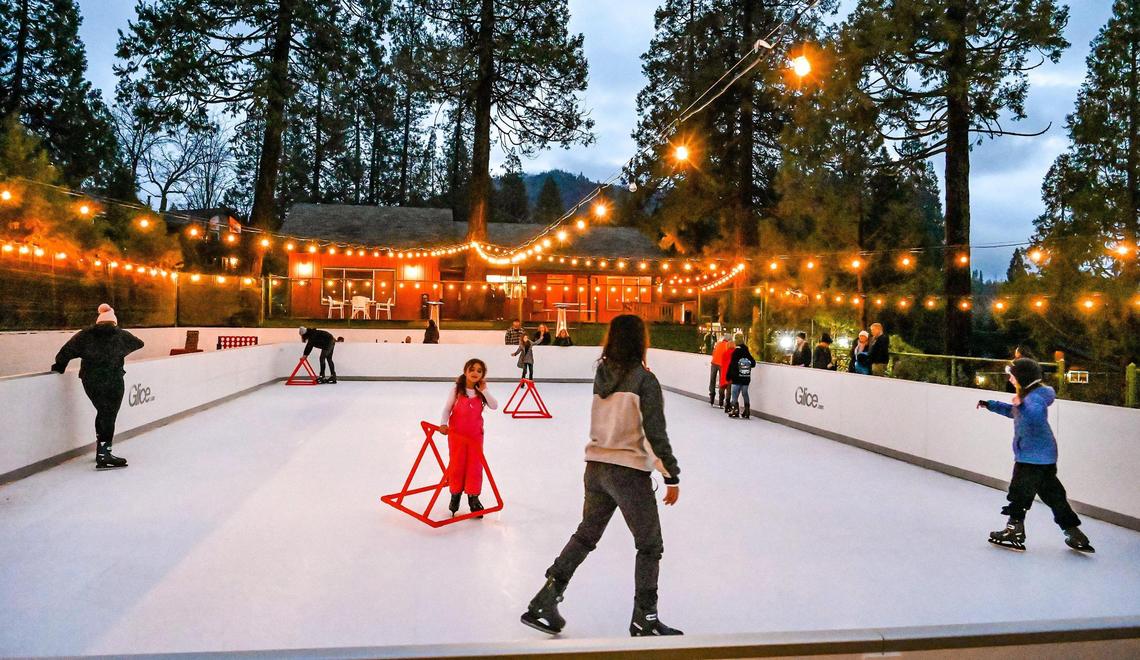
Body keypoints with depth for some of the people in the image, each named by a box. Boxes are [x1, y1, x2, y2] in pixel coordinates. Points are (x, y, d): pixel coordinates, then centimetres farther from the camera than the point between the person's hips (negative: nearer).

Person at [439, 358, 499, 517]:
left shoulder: (481, 392, -1)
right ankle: (455, 494, 28)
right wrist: (443, 424, -20)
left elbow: (494, 406, -11)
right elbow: (447, 408, -5)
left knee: (475, 466, 5)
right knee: (456, 464, 9)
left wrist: (484, 391, -17)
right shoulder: (457, 390, -8)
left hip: (475, 434, 2)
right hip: (456, 434, -2)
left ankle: (473, 497, 19)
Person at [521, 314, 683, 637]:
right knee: (650, 546, 12)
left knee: (586, 535, 21)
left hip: (595, 468, 6)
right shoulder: (645, 379, -14)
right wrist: (672, 476, -7)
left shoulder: (602, 373, 1)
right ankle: (644, 621, 22)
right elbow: (656, 433, -16)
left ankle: (544, 602, 23)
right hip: (629, 472, -6)